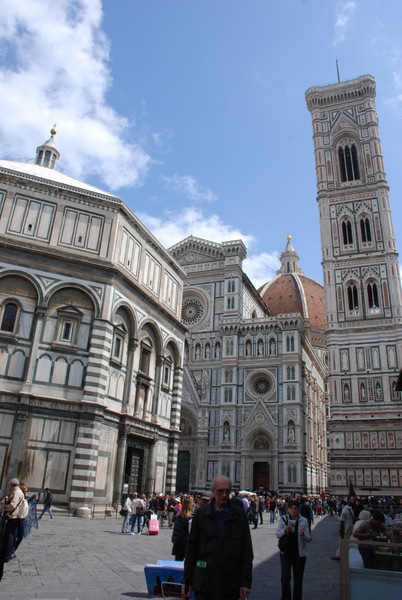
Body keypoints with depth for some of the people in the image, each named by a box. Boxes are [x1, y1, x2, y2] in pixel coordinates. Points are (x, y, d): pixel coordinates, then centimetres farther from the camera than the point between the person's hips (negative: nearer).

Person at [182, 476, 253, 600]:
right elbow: (191, 548, 5)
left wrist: (246, 582, -3)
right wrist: (187, 580, 3)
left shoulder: (239, 514, 1)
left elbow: (247, 552, 2)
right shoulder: (201, 513, 2)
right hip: (204, 583, 0)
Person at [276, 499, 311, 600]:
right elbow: (278, 535, -2)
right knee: (285, 576, -6)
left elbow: (309, 538, -1)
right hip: (286, 551, 0)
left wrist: (303, 534, -23)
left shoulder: (304, 521, 0)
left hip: (299, 552, 0)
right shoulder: (283, 519, 2)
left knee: (298, 578, 8)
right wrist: (284, 530, -22)